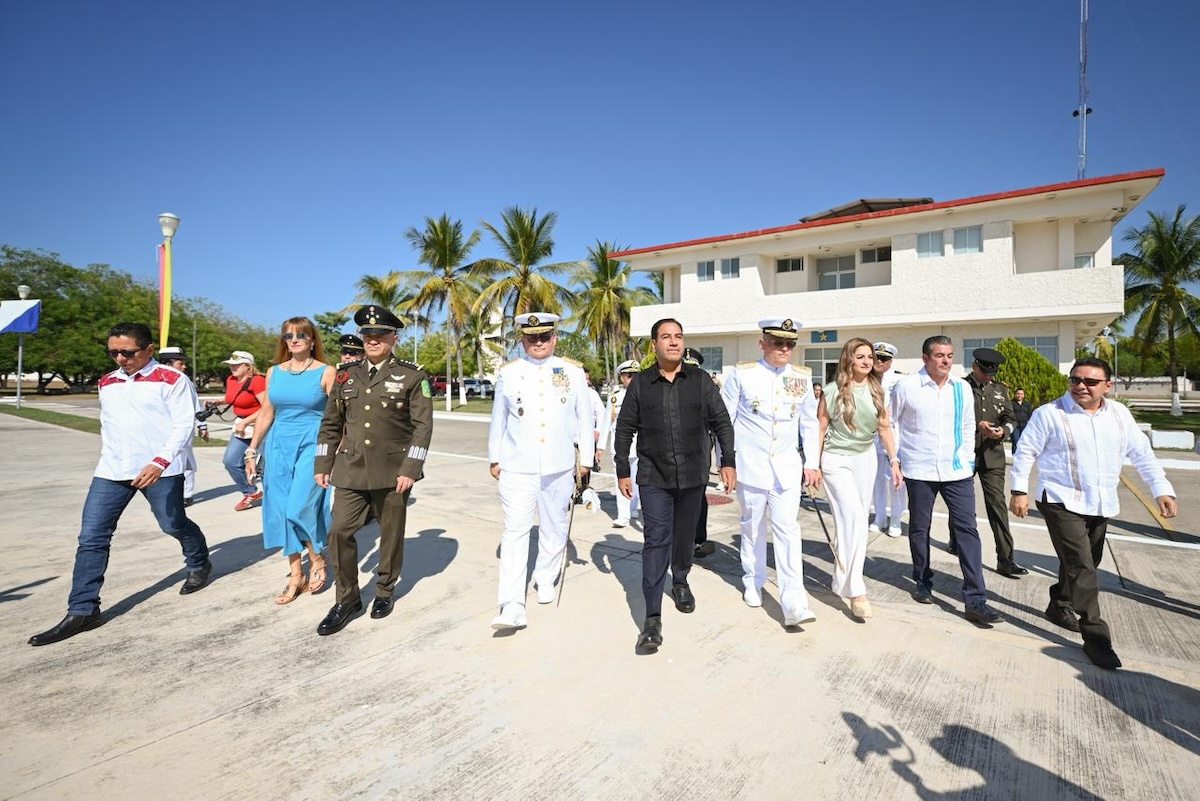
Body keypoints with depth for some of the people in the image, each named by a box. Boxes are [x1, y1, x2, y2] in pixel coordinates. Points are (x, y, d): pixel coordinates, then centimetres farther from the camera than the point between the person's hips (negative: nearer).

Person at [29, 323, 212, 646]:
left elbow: (184, 425, -14)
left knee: (173, 525, 8)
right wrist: (109, 458, 22)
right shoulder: (106, 383, 14)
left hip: (160, 469, -6)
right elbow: (107, 425, 25)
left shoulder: (171, 379, -7)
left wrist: (159, 462, -24)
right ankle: (82, 610, 9)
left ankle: (199, 565, 36)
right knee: (91, 537, 1)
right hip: (111, 470, 6)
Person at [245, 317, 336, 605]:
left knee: (299, 509, -12)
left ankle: (317, 560, 15)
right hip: (279, 446, 5)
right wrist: (252, 451, 13)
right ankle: (295, 576, 19)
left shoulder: (326, 373, -5)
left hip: (313, 446, -5)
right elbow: (266, 414, 14)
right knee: (281, 512, 6)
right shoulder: (274, 372, 8)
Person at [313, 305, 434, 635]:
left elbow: (423, 425, -8)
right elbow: (330, 423, 13)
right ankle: (347, 599, 19)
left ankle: (385, 590, 32)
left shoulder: (412, 376, -4)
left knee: (391, 533, 10)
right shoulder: (345, 375, 8)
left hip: (393, 471, -3)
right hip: (351, 470, 3)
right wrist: (323, 465, 8)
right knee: (339, 531, 0)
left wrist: (410, 469, -14)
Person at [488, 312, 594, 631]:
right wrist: (494, 458, 11)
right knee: (515, 532, -6)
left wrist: (585, 458, 4)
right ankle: (512, 607, -4)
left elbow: (585, 418, 5)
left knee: (554, 528, 14)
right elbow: (498, 419, 9)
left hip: (559, 466, 1)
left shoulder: (573, 371, 2)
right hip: (517, 466, -1)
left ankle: (545, 580, 36)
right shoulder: (508, 373, 4)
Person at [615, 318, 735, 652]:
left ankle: (680, 582, 44)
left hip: (693, 475, 2)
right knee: (656, 540, -6)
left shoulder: (700, 380, 2)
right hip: (654, 477, -2)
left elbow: (721, 422, 5)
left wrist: (728, 461, -1)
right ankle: (652, 618, -2)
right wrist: (622, 471, 3)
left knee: (685, 534, 17)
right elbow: (624, 429, 4)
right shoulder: (640, 383, 0)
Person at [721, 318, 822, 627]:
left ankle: (794, 603, 0)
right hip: (750, 467, -1)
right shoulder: (741, 374, -5)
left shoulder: (802, 377, 4)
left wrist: (812, 463, 7)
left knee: (788, 530, -3)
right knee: (753, 528, 13)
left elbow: (810, 424, 11)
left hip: (787, 469, 2)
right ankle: (752, 583, 32)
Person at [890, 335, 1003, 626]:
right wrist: (895, 457, -1)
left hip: (957, 471, 3)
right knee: (919, 528, 10)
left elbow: (968, 427, 16)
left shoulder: (962, 388, 6)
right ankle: (923, 581, 29)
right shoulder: (906, 387, -6)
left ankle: (975, 599, 4)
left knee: (967, 529, -1)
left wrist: (968, 459, 11)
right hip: (919, 471, -3)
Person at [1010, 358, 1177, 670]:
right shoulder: (1049, 414, -11)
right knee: (1082, 568, -9)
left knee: (1085, 564, 17)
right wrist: (1019, 491, -9)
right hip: (1062, 502, -6)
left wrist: (1162, 490, 4)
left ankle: (1059, 606, 37)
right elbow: (1025, 452, -7)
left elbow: (1142, 453, 12)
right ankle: (1096, 636, -1)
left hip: (1101, 505, 6)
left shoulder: (1119, 415, 6)